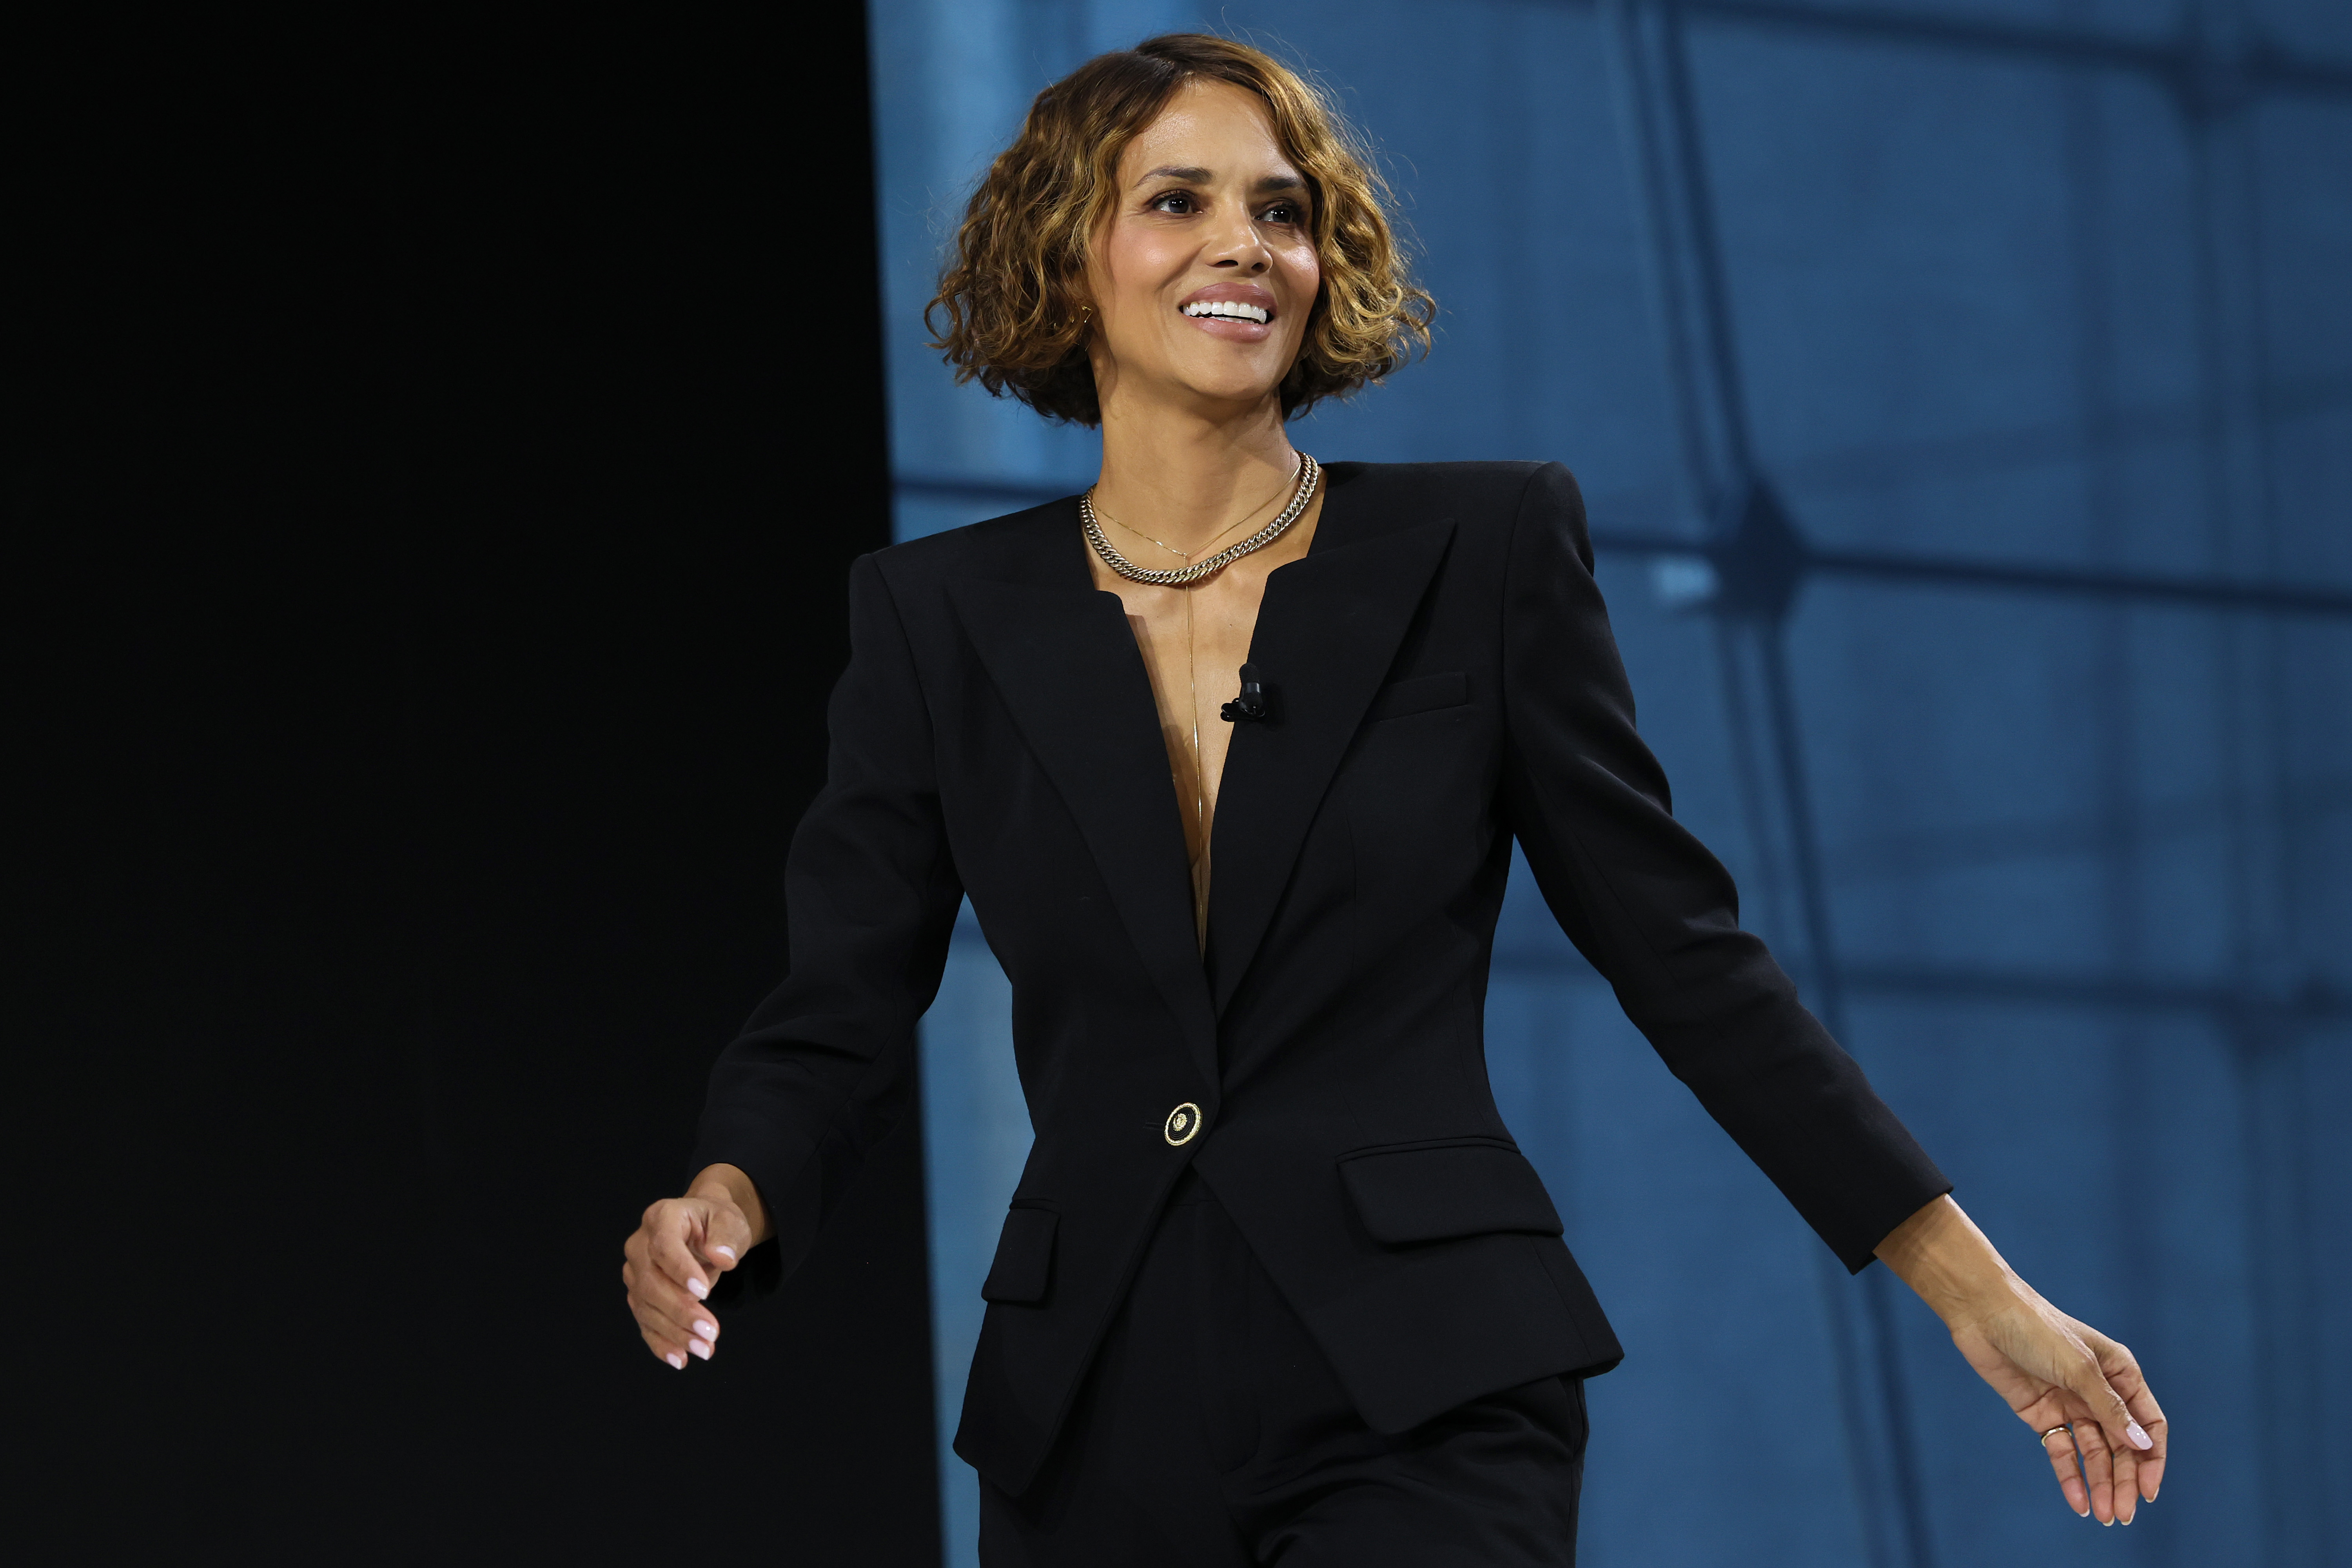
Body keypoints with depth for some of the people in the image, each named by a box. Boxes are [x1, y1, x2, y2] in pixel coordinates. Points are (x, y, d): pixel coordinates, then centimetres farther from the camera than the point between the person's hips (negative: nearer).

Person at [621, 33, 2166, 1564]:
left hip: (1427, 1403, -2)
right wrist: (724, 1204, -19)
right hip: (1095, 1429, 2)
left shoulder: (1486, 550, 3)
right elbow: (841, 1018, 4)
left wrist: (1975, 1289, 2)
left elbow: (1680, 949, 5)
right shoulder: (941, 617, 7)